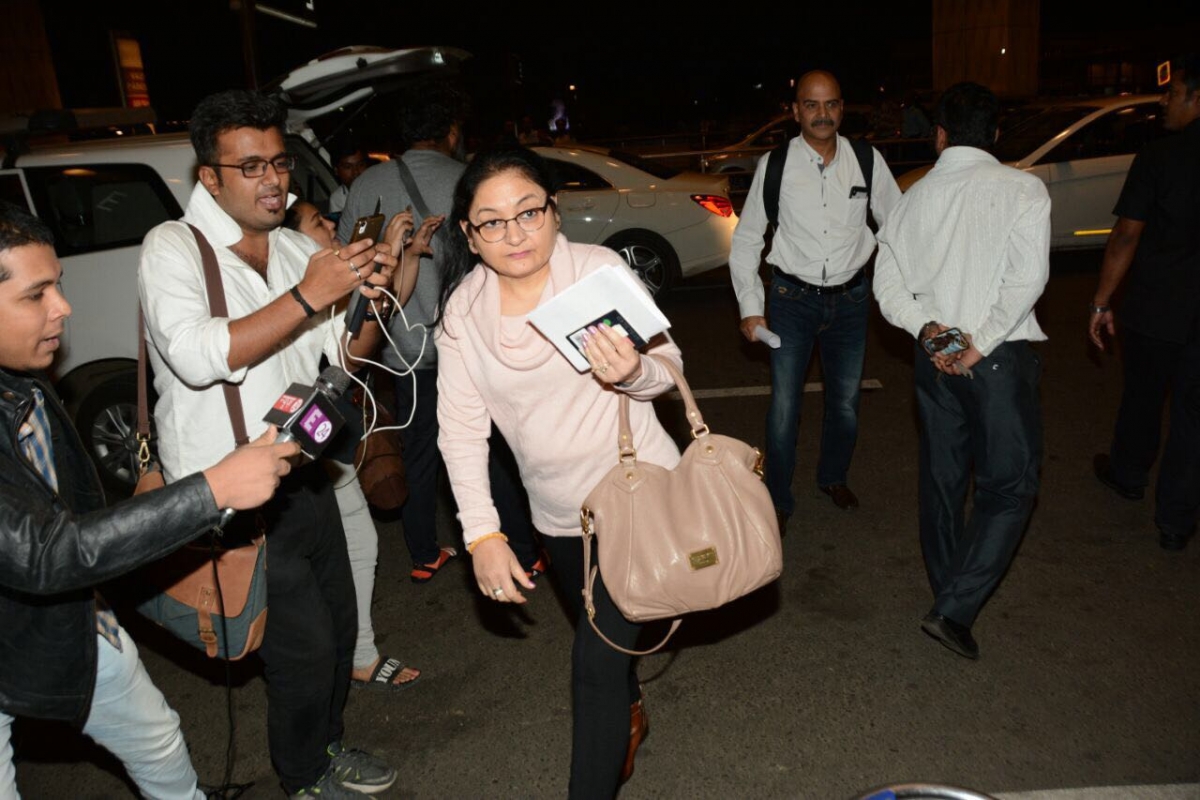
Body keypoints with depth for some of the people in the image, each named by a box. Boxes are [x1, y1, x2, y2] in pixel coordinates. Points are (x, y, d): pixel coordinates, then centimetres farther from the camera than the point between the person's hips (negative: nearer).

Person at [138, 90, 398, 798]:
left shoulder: (301, 250, 6)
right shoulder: (174, 247, -11)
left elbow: (346, 356, 8)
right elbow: (197, 356, -27)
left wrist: (371, 299, -12)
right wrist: (308, 296, -30)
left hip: (304, 475, 7)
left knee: (338, 624, 18)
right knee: (304, 647, 2)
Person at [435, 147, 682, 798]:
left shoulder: (600, 268, -17)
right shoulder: (462, 311, -9)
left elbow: (669, 367, -12)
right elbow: (462, 428, -10)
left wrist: (634, 371, -35)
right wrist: (481, 533, -17)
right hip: (556, 512, 5)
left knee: (596, 660, -8)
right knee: (599, 633, 27)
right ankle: (629, 716, 58)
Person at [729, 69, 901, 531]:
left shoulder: (867, 161, -4)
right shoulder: (774, 165, -8)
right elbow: (745, 240, -1)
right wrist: (750, 307, -5)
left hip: (850, 298, 2)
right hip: (793, 298, -2)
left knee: (846, 402, 15)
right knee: (784, 407, -1)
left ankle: (834, 477, 42)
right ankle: (778, 500, 20)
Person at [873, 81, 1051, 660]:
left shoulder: (915, 196, 6)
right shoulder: (1022, 188, -6)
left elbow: (887, 284, 1)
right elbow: (1028, 275, -17)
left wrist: (928, 328, -6)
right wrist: (981, 343, -13)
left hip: (934, 356, 5)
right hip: (999, 357, -5)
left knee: (942, 477, 16)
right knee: (1010, 485, 5)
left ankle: (948, 588, 32)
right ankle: (954, 609, -2)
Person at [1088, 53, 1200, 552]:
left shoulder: (1158, 159, -12)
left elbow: (1126, 236, -12)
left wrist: (1102, 302, -5)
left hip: (1153, 307, -2)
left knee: (1142, 395, 19)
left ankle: (1128, 474, 41)